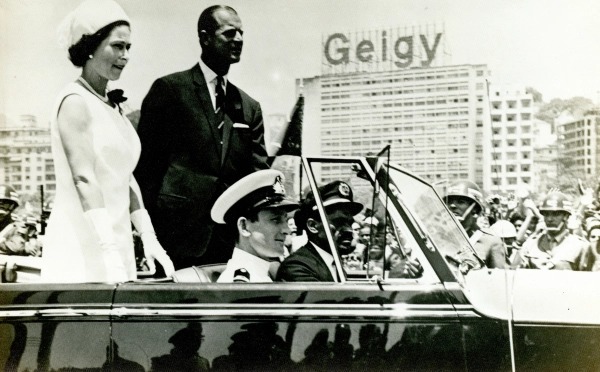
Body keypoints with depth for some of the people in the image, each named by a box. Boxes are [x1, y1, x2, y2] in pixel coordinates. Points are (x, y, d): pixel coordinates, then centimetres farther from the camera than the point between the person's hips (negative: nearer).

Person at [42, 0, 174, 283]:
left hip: (115, 241, 7)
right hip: (81, 251, -7)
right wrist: (111, 255, -26)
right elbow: (84, 179, -19)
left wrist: (148, 237, 6)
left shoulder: (113, 105, 13)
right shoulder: (75, 101, -10)